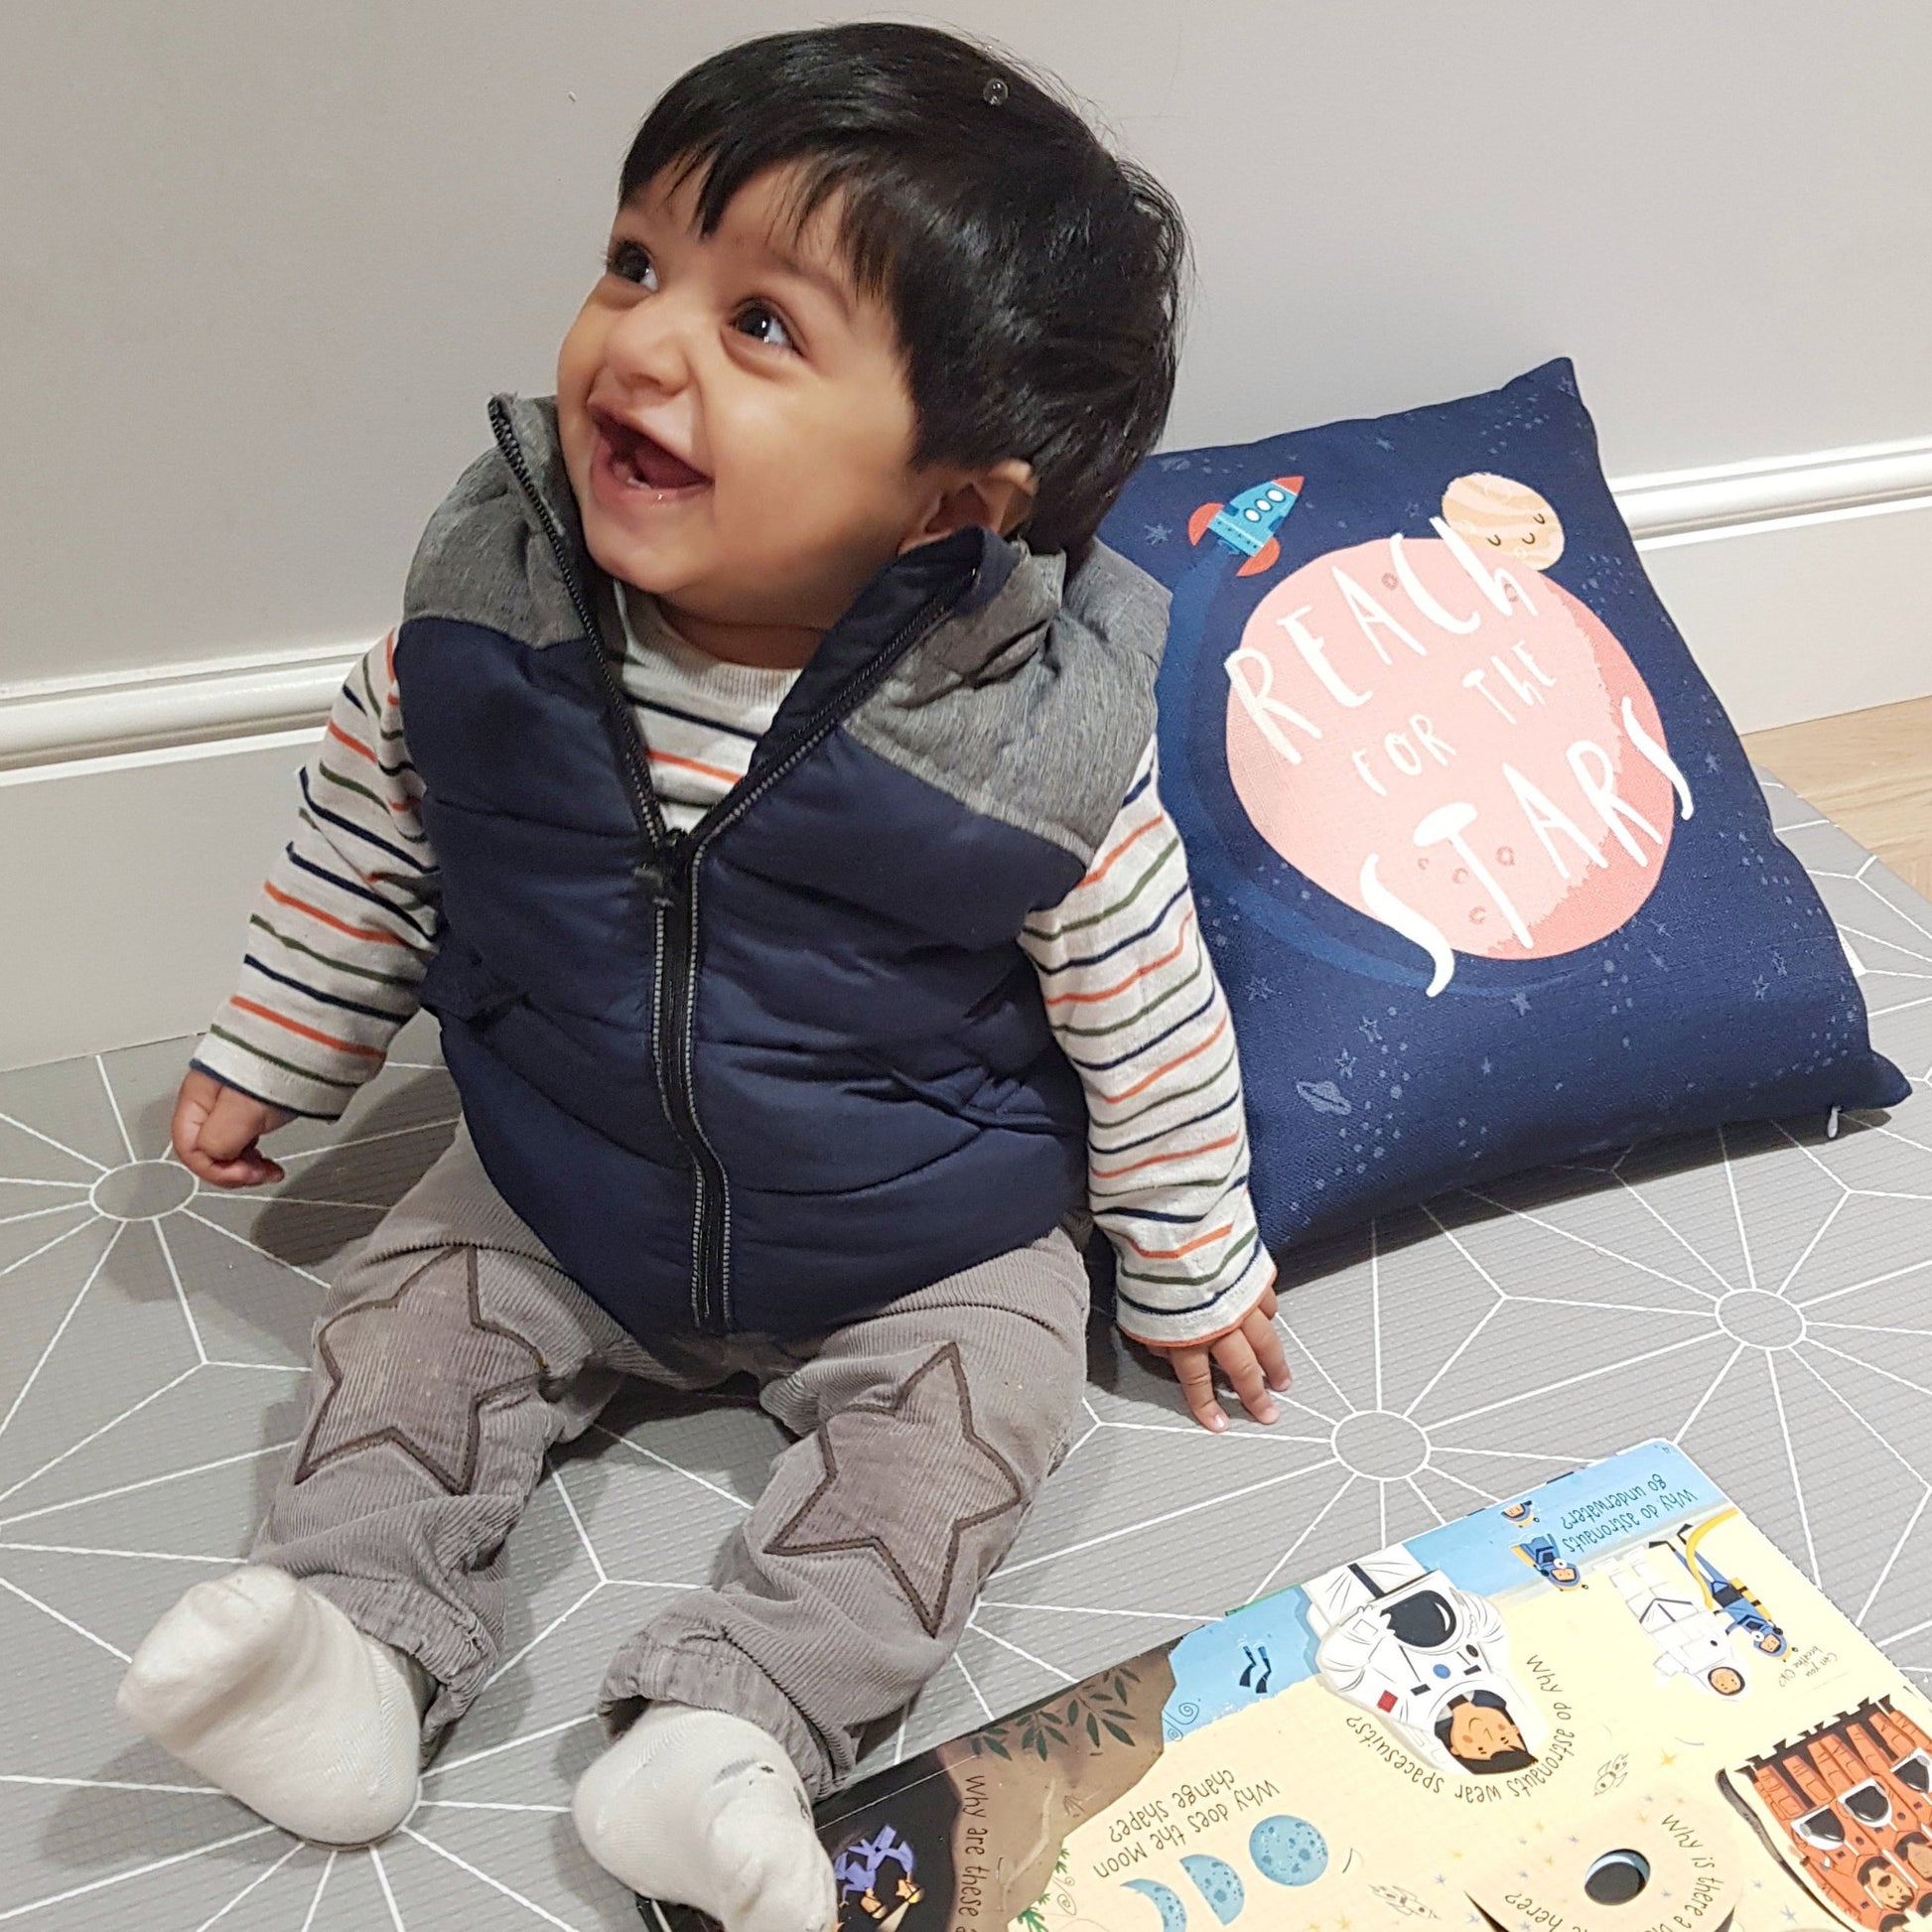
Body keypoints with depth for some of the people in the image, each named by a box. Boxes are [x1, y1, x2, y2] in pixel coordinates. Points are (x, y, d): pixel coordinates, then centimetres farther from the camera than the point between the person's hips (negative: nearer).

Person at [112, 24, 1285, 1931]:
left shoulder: (1025, 745, -29)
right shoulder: (486, 602, -19)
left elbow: (1143, 1023, -13)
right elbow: (362, 841, 0)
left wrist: (1191, 1273, -2)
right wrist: (263, 1058, 10)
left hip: (925, 1246, -2)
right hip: (559, 1194, 3)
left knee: (962, 1416, -18)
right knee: (409, 1312, -5)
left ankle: (725, 1724, -15)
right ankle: (354, 1639, 0)